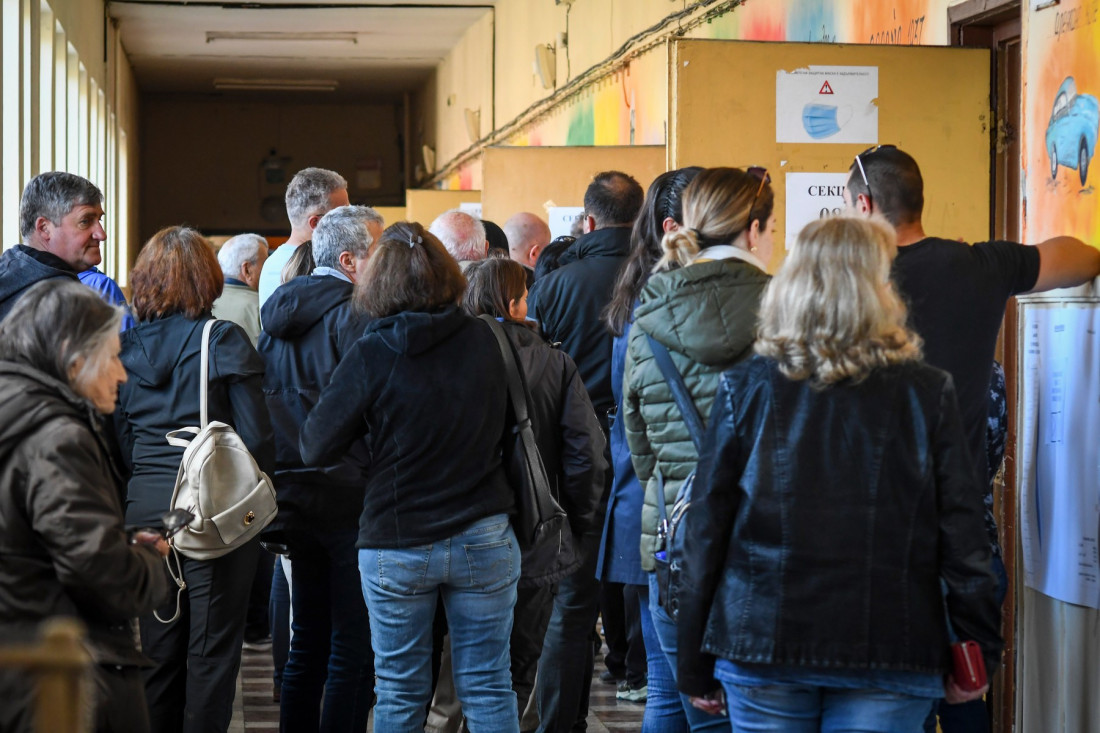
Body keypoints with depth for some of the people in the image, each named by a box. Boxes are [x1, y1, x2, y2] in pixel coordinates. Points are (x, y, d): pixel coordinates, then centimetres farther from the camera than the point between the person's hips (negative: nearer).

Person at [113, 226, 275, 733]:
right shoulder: (224, 339, -8)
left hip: (145, 504, 4)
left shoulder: (127, 345, 3)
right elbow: (256, 436, -8)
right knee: (211, 647, 3)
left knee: (159, 647, 12)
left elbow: (118, 439, 8)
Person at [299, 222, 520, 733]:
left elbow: (315, 449, -8)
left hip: (397, 543, -2)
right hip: (483, 538, 2)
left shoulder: (371, 356, -13)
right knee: (489, 688, 8)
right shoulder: (482, 341, -2)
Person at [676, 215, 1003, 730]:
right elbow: (962, 536, -2)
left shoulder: (745, 388, 0)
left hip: (761, 643, 1)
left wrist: (695, 665, 8)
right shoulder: (929, 394, -2)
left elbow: (705, 531, 1)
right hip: (888, 648, -1)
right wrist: (977, 651, 8)